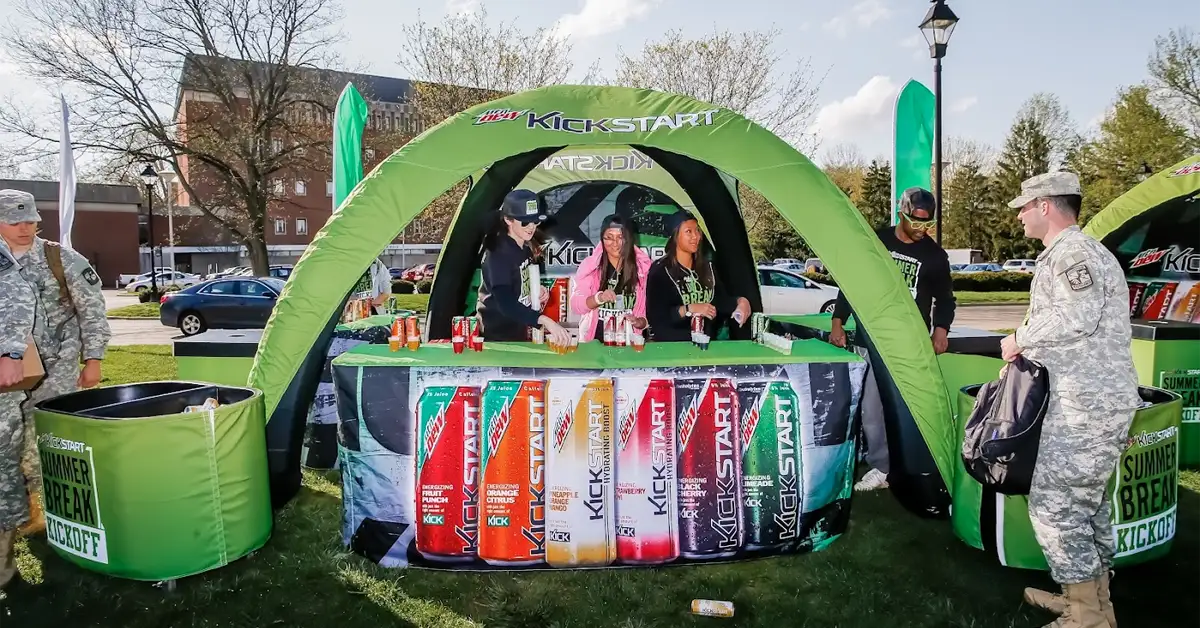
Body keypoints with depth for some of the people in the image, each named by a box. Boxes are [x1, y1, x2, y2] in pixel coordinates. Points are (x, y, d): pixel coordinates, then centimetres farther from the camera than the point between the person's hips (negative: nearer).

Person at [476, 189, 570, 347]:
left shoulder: (525, 249, 3)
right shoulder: (498, 253, -22)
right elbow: (505, 303, -35)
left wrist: (538, 292, -2)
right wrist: (545, 320, -46)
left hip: (519, 333, 8)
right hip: (497, 337, -8)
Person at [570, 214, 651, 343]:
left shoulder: (643, 266, 6)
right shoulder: (589, 265, 4)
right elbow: (576, 305, -3)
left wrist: (640, 322, -11)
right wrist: (599, 298, -20)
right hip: (596, 341, -1)